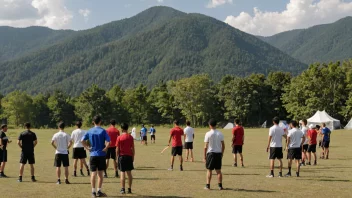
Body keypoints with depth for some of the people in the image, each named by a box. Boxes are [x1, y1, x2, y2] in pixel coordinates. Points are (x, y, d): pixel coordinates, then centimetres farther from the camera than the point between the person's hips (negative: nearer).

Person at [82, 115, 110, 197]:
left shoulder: (89, 131, 3)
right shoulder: (103, 131, -7)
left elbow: (82, 140, -3)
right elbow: (108, 142, -17)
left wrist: (87, 148, 2)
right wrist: (105, 148, -5)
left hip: (93, 155, 2)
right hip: (101, 155, -2)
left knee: (93, 173, 6)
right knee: (100, 174, 7)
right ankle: (99, 191, 11)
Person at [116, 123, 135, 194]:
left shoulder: (119, 138, -6)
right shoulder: (130, 137, 1)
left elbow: (117, 149, -5)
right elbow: (133, 148, 3)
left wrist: (117, 156, 6)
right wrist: (133, 156, 12)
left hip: (122, 156, -2)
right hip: (129, 156, 2)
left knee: (122, 173, 0)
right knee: (129, 173, 7)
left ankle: (123, 189, -2)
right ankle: (129, 189, 8)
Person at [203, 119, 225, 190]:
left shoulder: (208, 134, -10)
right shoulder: (220, 134, 2)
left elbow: (205, 146, -10)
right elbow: (223, 145, 5)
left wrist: (204, 157, -4)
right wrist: (222, 154, 17)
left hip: (210, 153, -4)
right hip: (218, 153, 4)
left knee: (209, 170, 4)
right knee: (218, 170, 9)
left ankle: (208, 186, 6)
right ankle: (220, 186, 10)